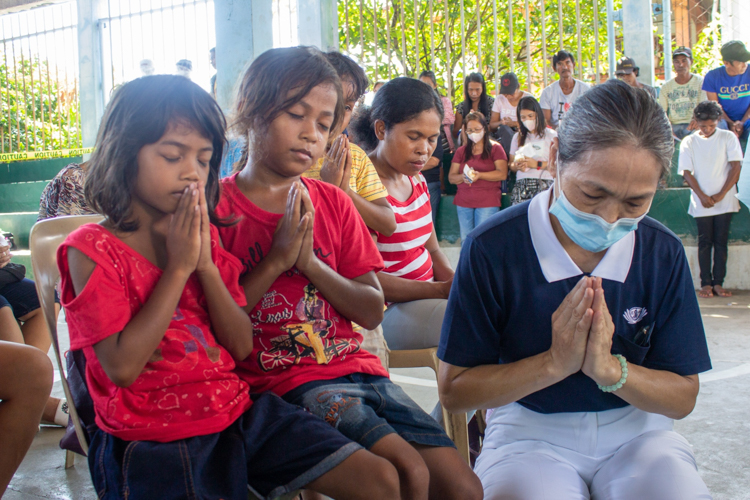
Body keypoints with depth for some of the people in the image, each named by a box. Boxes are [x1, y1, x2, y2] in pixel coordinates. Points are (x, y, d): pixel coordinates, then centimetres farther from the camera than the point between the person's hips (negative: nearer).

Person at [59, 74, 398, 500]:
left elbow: (242, 347, 4)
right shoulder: (93, 249, -7)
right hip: (154, 440, -5)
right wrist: (179, 267, -15)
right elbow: (122, 367, -17)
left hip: (238, 412, 6)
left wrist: (206, 264, -9)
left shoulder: (203, 237, 11)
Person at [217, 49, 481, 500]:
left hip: (354, 364, 5)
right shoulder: (219, 207, -1)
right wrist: (277, 260, -14)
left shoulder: (333, 203, 13)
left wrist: (309, 262, -9)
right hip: (282, 379, -5)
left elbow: (372, 312, 6)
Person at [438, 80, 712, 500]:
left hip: (636, 432, 3)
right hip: (532, 435, -3)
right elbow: (454, 391, -9)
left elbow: (683, 397, 0)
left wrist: (609, 368, -19)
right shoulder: (493, 249, -14)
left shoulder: (664, 254, -4)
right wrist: (554, 363, -20)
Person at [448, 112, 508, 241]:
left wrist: (479, 175, -18)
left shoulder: (495, 148, 5)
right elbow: (451, 177, 11)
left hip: (487, 202, -4)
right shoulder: (461, 151, 16)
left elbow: (503, 174, -7)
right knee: (466, 241, 4)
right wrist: (463, 177, -12)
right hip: (464, 201, 4)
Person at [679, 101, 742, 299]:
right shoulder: (688, 142, 3)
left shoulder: (728, 138, 2)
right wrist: (702, 196, -11)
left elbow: (736, 167, -2)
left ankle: (718, 282, 4)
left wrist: (721, 194, -9)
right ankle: (706, 283, 4)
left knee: (721, 241, 1)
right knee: (704, 242, 1)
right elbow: (686, 172, -1)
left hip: (724, 201, 0)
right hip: (701, 203, 0)